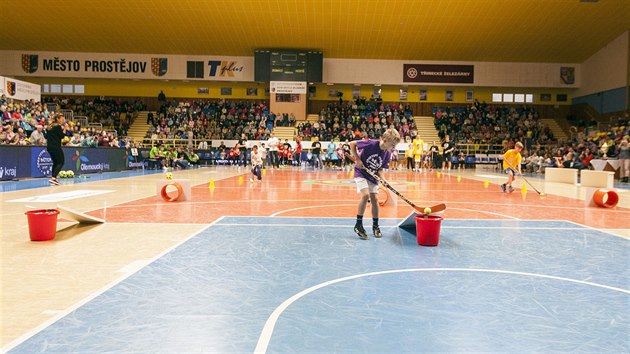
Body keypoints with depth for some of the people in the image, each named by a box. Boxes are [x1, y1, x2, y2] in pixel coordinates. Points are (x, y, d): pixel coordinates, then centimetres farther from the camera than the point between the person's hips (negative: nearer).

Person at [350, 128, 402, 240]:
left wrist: (383, 179, -19)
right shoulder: (370, 144, -25)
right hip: (361, 173, -5)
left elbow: (380, 169, -1)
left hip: (373, 176, 6)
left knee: (374, 199, 3)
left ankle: (375, 226, 20)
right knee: (365, 195, -22)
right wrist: (357, 159, -19)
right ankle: (358, 225, -10)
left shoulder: (387, 154, -8)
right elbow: (352, 144, -16)